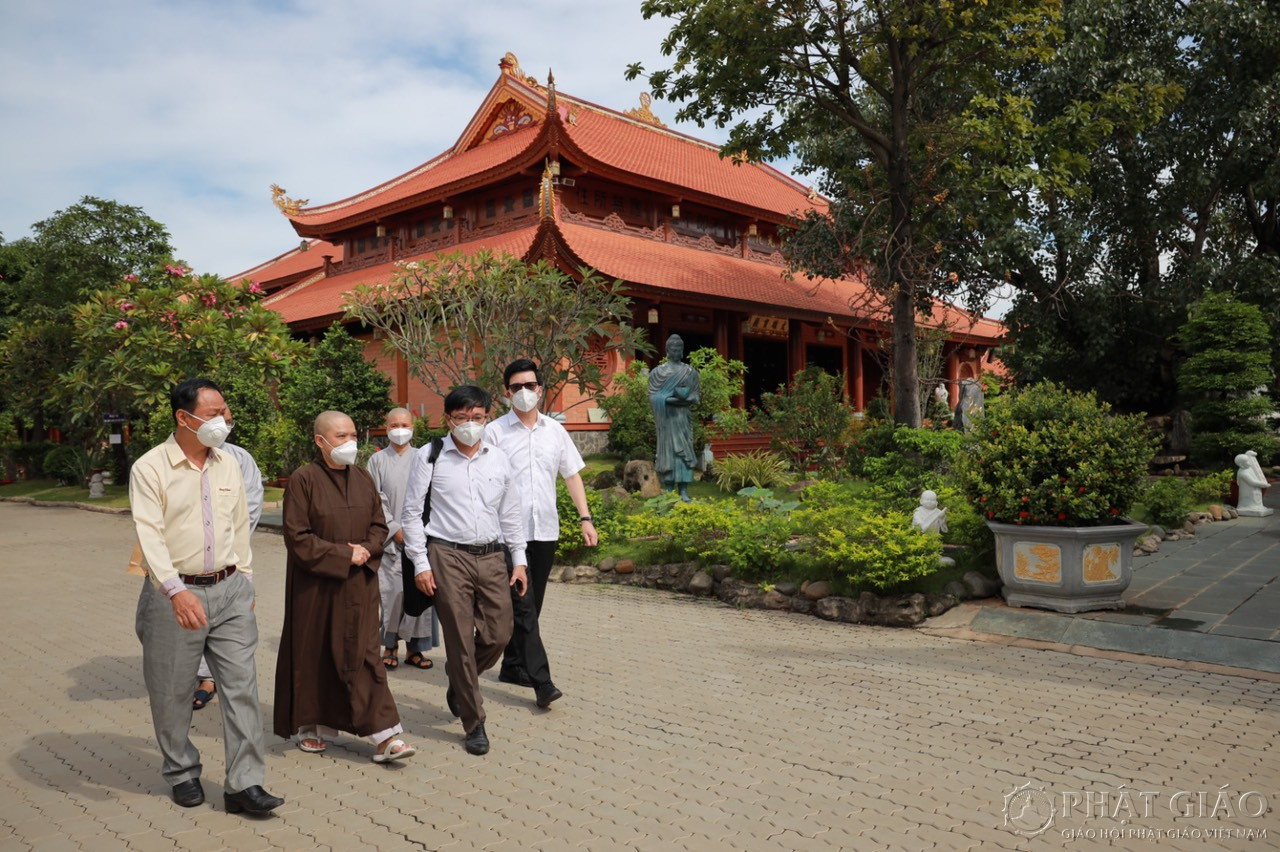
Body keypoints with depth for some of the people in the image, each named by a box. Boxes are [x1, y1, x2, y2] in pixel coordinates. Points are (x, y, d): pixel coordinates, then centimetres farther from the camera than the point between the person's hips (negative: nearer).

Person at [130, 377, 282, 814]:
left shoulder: (228, 465, 8)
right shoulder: (150, 468, -8)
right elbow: (149, 533, -18)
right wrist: (176, 589, -29)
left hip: (229, 590, 4)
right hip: (174, 594, -4)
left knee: (242, 685, 0)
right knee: (171, 693, 10)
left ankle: (244, 783, 6)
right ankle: (182, 774, 30)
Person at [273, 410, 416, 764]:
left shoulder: (362, 478, 7)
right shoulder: (303, 479, -9)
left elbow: (379, 526, 12)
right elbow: (297, 537, -12)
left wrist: (365, 549, -9)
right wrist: (345, 554, -14)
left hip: (358, 585, 4)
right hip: (315, 585, -3)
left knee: (363, 654, 0)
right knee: (313, 655, 9)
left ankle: (384, 736, -1)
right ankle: (310, 725, 29)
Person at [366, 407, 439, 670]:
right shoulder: (377, 460, 6)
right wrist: (395, 529, -7)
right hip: (389, 538, -1)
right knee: (391, 590, -5)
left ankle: (414, 647, 9)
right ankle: (390, 646, 10)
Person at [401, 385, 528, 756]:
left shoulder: (499, 459, 10)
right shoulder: (430, 458, 0)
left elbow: (511, 513, 15)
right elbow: (412, 513, 2)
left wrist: (519, 559, 10)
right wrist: (421, 563, -4)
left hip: (491, 557, 4)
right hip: (448, 556, -3)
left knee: (498, 634, 2)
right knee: (460, 640, 0)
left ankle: (458, 681, 34)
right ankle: (474, 723, 14)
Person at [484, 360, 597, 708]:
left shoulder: (555, 430, 10)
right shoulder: (495, 432, -2)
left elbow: (572, 475, 13)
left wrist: (585, 517, 6)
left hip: (545, 530, 5)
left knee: (530, 607, 13)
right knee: (523, 608, -9)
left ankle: (512, 666, 28)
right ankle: (542, 682, -9)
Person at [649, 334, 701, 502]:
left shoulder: (690, 372, 7)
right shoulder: (657, 372, 3)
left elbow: (696, 395, 6)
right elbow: (653, 397, -2)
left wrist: (686, 400, -15)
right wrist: (670, 400, -17)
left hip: (683, 418, 1)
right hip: (666, 417, -1)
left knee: (684, 452, -5)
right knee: (668, 451, 0)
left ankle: (684, 492, -7)